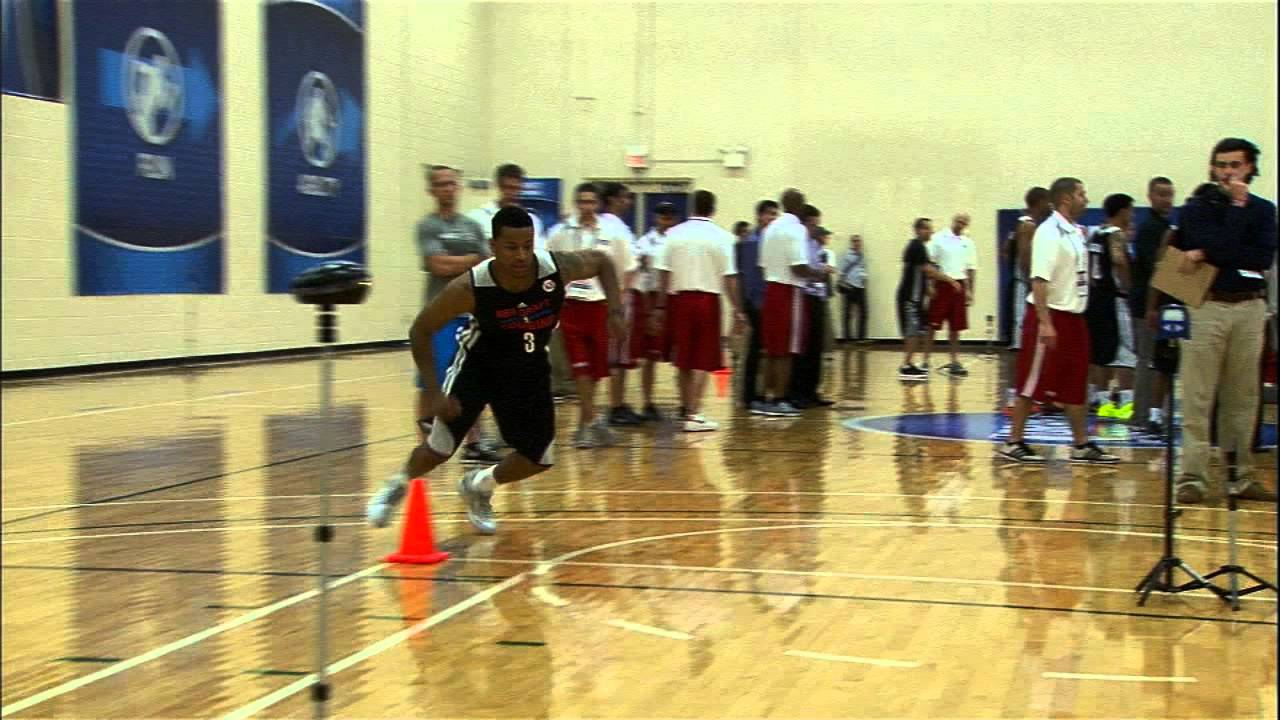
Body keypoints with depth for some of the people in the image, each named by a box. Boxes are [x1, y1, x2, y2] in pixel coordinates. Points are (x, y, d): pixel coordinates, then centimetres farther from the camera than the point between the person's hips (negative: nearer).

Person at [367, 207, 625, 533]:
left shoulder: (558, 268, -28)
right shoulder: (469, 287, -32)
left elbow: (603, 261, -5)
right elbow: (421, 330, -19)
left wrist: (615, 310, -19)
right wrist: (435, 393, -25)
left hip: (529, 368, 3)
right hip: (478, 365, -3)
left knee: (540, 457, 1)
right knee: (440, 447, -6)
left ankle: (478, 486, 30)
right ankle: (398, 485, 29)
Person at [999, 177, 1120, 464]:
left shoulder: (1075, 233, 13)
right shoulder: (1049, 232, -15)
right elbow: (1039, 280, -21)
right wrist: (1045, 322, -25)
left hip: (1073, 317, 9)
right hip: (1051, 316, -9)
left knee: (1075, 385, 11)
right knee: (1032, 385, -2)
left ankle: (1081, 444, 16)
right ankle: (1014, 443, 7)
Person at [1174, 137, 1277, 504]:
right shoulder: (1197, 208, 3)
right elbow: (1224, 247, -12)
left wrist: (1209, 256, -12)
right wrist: (1237, 207, -8)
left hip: (1249, 308, 3)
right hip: (1207, 307, -3)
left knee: (1243, 397, 7)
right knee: (1198, 397, -5)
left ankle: (1241, 476, 13)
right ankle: (1192, 477, -4)